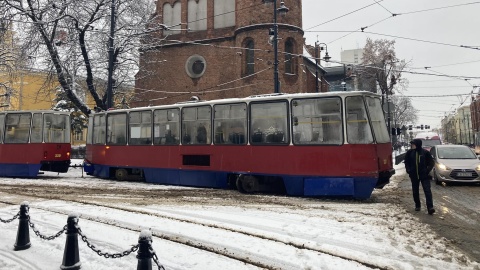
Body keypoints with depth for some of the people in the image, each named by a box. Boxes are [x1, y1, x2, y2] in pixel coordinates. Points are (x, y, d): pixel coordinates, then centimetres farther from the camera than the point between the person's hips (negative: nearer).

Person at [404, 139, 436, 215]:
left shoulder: (425, 152, -5)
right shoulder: (410, 152, 0)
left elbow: (431, 162, 3)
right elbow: (406, 163, 12)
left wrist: (427, 170, -8)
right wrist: (408, 170, 0)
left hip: (424, 175, -3)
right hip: (414, 175, 3)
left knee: (427, 191, -10)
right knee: (415, 191, 11)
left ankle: (430, 207, -13)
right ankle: (417, 205, 26)